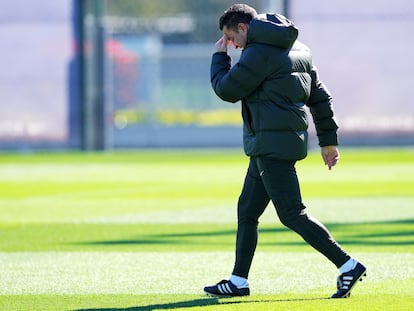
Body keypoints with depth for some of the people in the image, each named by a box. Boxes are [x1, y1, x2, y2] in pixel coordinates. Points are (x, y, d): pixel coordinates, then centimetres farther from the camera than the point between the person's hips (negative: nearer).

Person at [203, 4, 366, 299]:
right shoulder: (298, 49, 16)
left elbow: (227, 89, -9)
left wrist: (219, 57, 8)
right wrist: (329, 139, 21)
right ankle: (238, 281, 17)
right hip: (266, 147, 10)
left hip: (274, 145, -10)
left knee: (292, 214, -10)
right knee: (247, 211, 14)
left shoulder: (259, 53, -14)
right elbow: (320, 95, 18)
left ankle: (347, 265, -12)